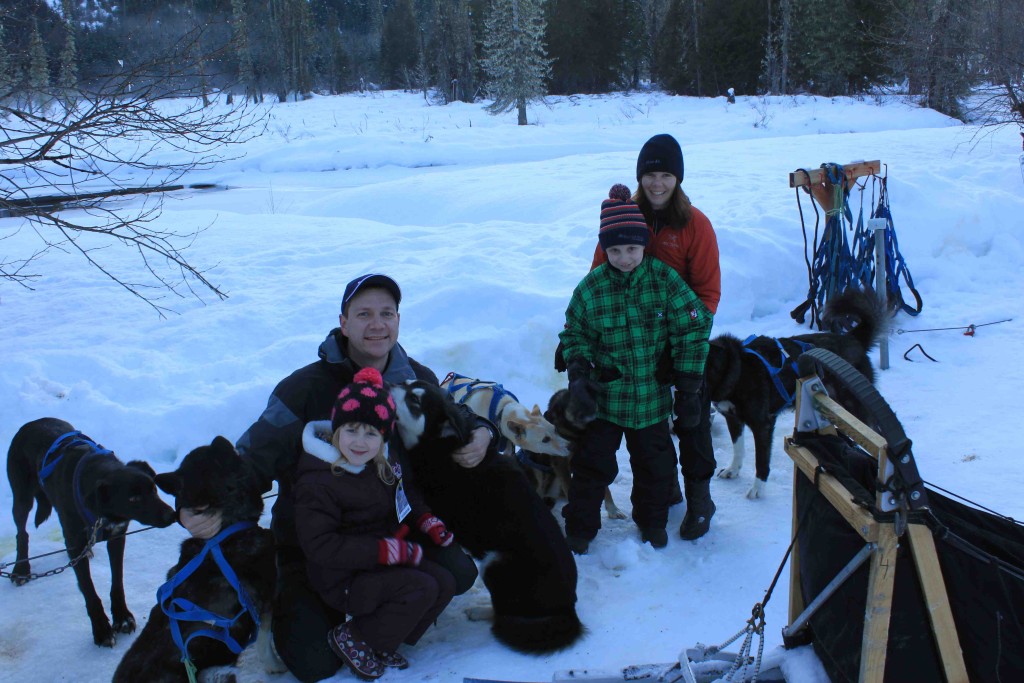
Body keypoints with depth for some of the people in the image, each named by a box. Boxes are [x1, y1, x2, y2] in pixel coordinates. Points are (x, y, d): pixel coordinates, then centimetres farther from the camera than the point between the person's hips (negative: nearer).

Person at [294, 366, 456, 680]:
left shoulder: (382, 465, 2)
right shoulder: (317, 484, -23)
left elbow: (406, 495, 23)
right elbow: (318, 545, -28)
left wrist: (428, 522, 3)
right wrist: (388, 551, -28)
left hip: (386, 563, 8)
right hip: (344, 580, -8)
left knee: (444, 583, -4)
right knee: (420, 590, -23)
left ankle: (382, 643, 8)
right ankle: (353, 640, -4)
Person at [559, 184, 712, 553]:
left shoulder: (664, 280, -11)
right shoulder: (590, 288, -8)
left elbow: (692, 332, -7)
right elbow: (575, 334, 3)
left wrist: (687, 389, -7)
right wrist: (577, 371, -14)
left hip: (652, 398, 1)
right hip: (603, 395, 0)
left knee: (655, 465, 15)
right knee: (594, 464, 5)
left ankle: (652, 522, 38)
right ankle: (579, 529, 23)